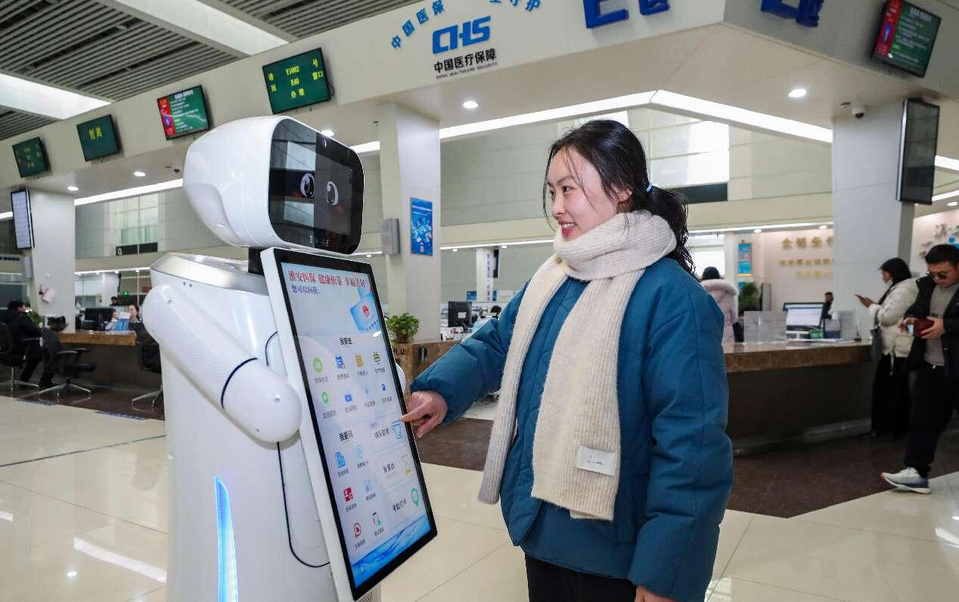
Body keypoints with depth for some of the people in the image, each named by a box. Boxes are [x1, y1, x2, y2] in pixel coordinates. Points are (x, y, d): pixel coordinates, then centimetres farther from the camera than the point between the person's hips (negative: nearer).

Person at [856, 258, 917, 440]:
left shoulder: (902, 291, -17)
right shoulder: (903, 288, 16)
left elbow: (887, 317, -20)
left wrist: (871, 306, -6)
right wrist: (874, 305, 8)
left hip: (896, 348, -11)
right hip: (899, 347, 11)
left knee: (885, 389, -4)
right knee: (898, 389, 16)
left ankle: (888, 430, 2)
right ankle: (899, 427, 25)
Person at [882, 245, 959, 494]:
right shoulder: (927, 285, 6)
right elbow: (918, 309, 18)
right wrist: (912, 317, -3)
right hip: (931, 366, 6)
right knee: (922, 419, 6)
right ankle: (916, 473, 11)